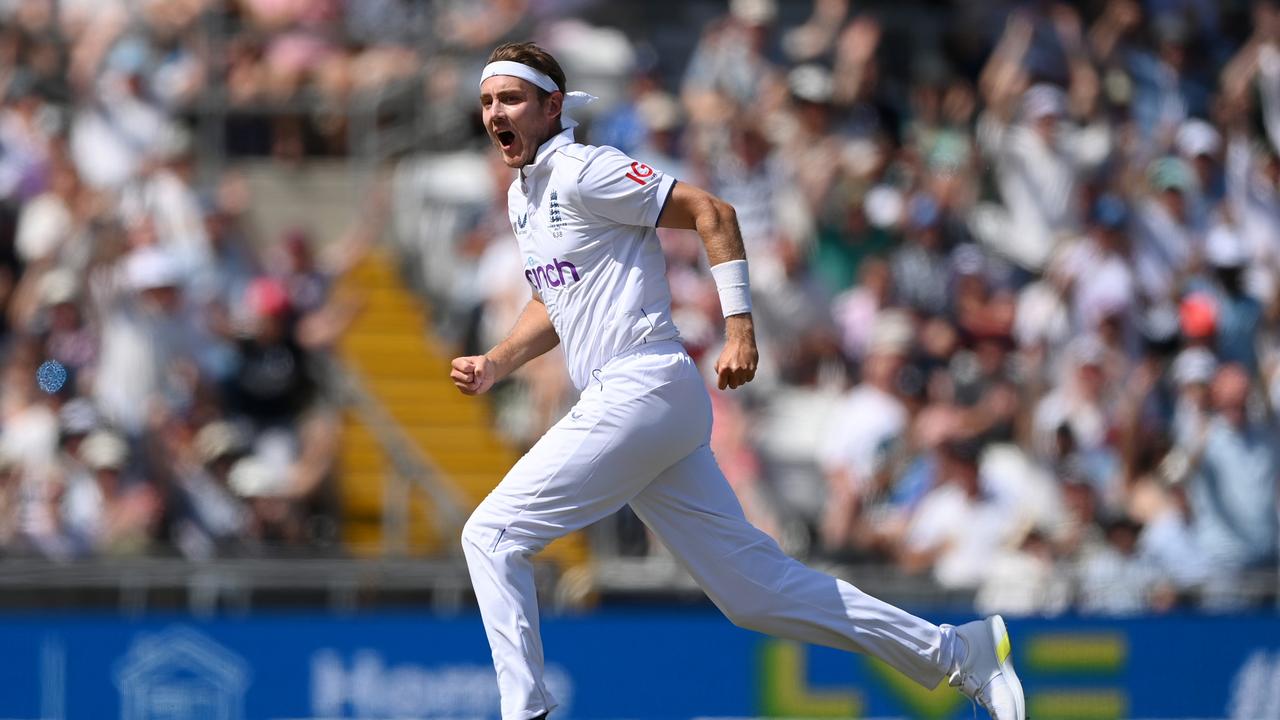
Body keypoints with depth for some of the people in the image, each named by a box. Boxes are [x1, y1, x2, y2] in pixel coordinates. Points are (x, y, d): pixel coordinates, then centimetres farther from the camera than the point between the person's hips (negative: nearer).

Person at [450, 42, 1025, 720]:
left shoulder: (583, 172, -8)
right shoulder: (522, 195, 20)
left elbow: (710, 211, -11)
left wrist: (740, 327, -15)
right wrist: (494, 365, 14)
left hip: (640, 392, -9)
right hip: (627, 404, 9)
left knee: (492, 536, -9)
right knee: (753, 586, 8)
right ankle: (955, 651, 11)